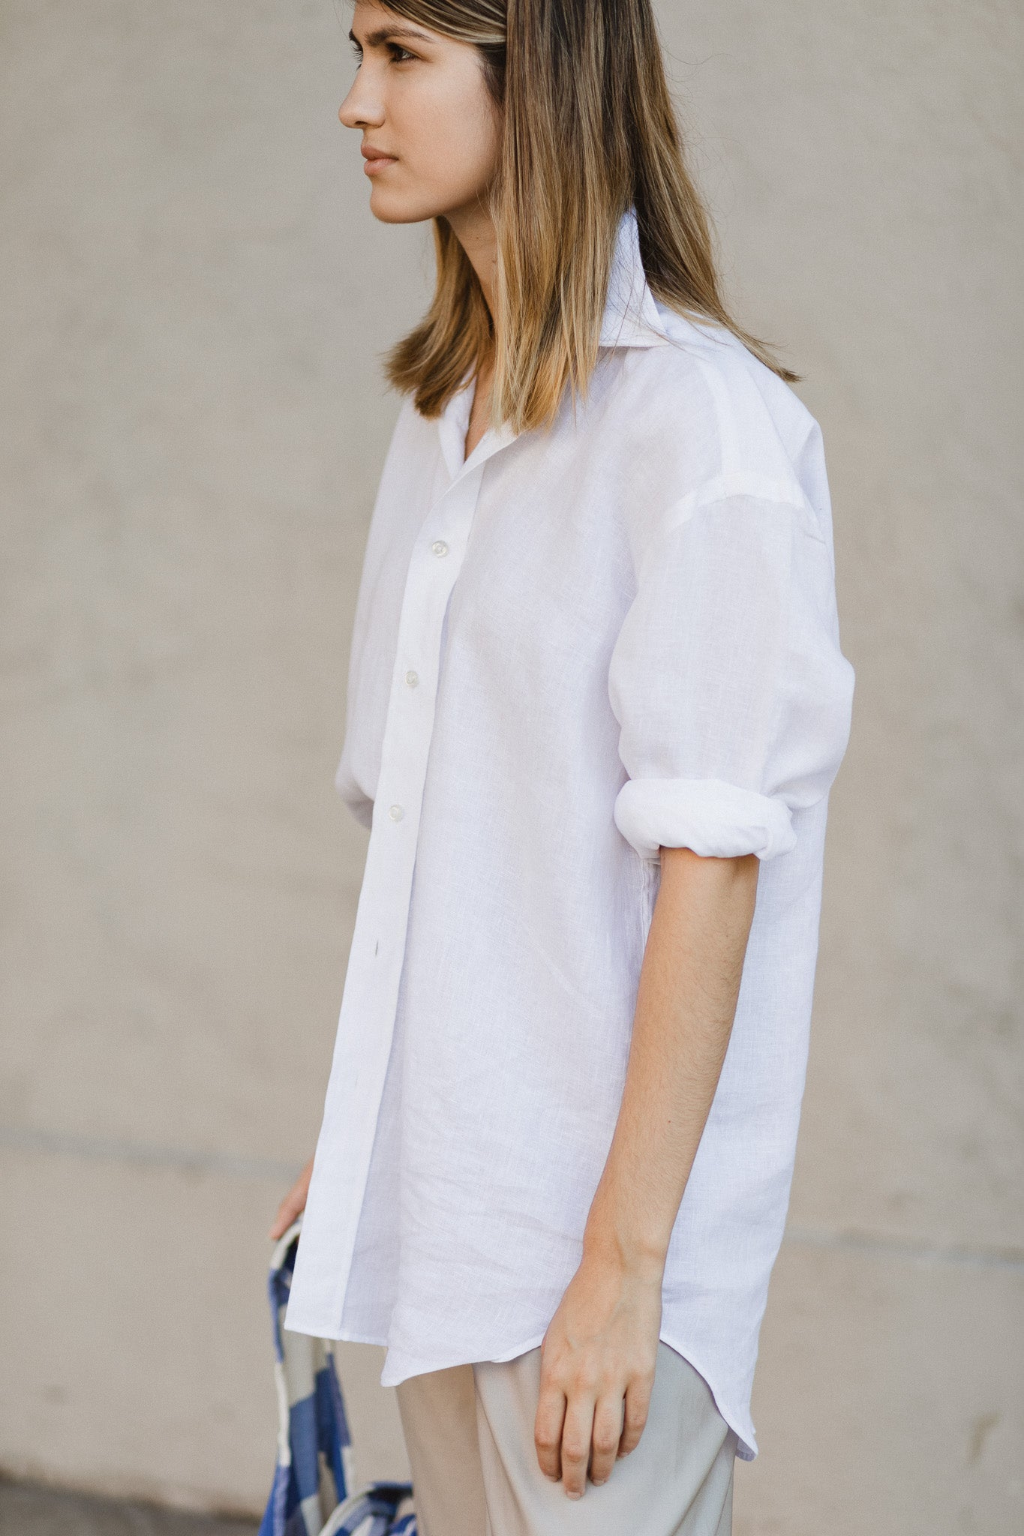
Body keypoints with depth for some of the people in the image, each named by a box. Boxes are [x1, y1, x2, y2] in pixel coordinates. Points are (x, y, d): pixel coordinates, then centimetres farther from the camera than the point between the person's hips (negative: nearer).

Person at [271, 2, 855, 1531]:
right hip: (438, 1185, 8)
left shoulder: (700, 419, -13)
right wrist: (356, 1133, 13)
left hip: (607, 1177, -7)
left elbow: (709, 861, -17)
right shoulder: (442, 413, 12)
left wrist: (622, 1259, -19)